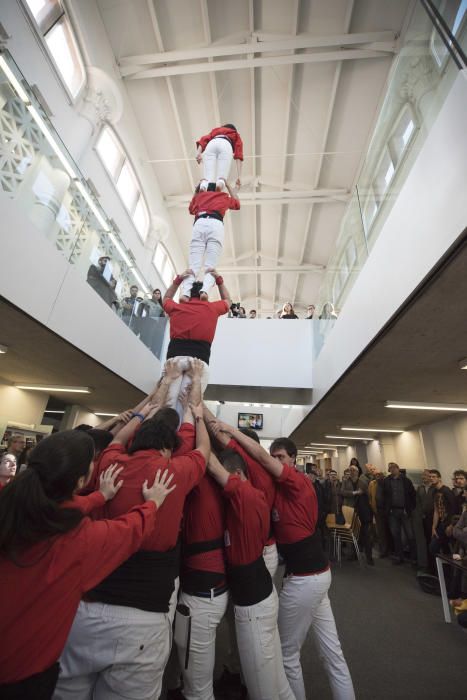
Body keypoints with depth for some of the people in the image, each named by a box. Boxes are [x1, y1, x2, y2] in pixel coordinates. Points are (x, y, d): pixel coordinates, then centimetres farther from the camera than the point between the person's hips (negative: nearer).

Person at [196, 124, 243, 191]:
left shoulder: (216, 131, 42)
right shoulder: (236, 135, 35)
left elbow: (204, 139, 20)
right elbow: (238, 155, 17)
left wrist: (198, 153, 3)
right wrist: (238, 177, 6)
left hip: (211, 144, 2)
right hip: (226, 145, -2)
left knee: (208, 178, -13)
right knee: (221, 179, -10)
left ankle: (203, 185, -49)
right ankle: (220, 183, -47)